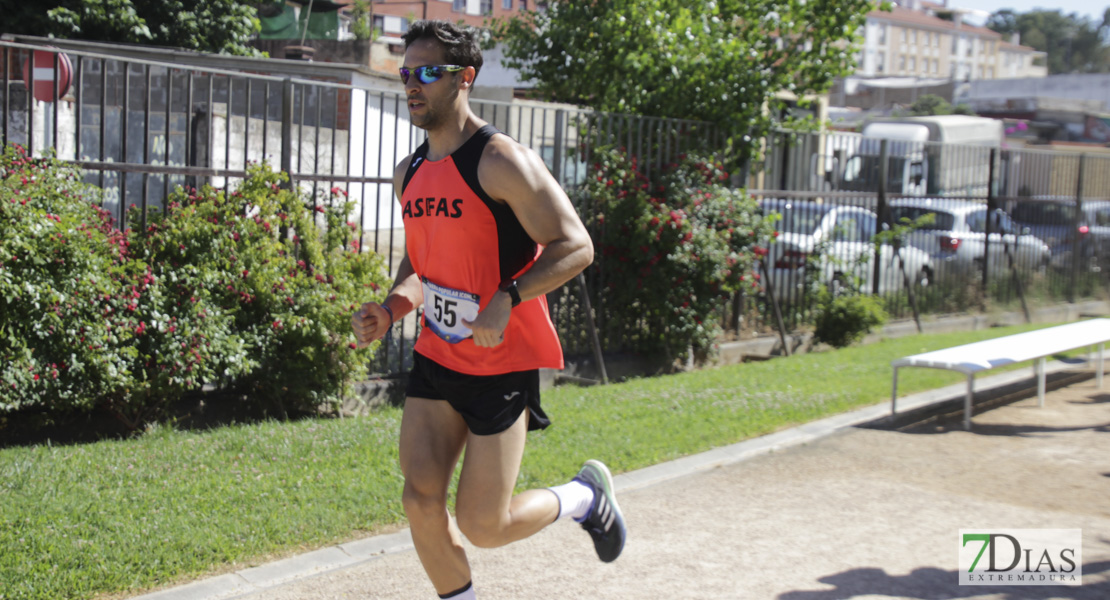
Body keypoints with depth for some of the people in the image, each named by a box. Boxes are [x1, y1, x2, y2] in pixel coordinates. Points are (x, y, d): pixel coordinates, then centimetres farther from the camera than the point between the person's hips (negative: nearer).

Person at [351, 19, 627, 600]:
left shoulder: (501, 161, -15)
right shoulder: (408, 174, 8)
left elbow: (575, 246, -17)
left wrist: (507, 300, -29)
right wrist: (392, 307, 4)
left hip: (502, 363, -6)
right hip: (436, 356, 6)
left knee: (482, 526, -2)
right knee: (420, 502, -2)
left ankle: (585, 495, 26)